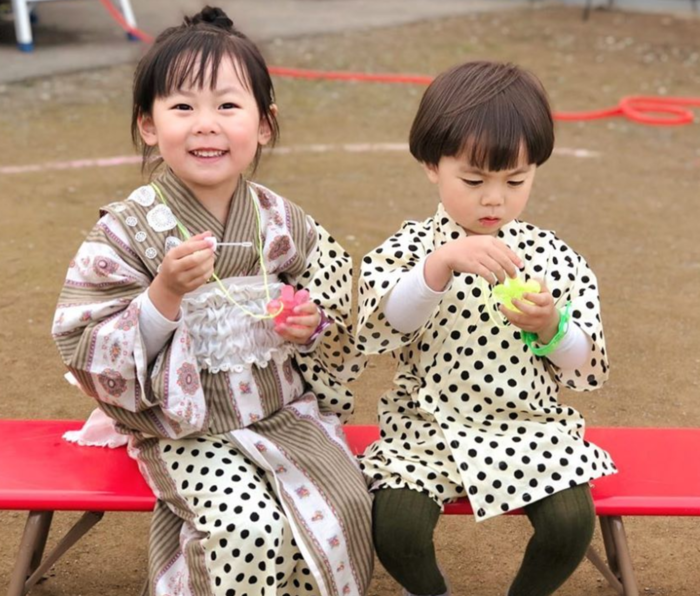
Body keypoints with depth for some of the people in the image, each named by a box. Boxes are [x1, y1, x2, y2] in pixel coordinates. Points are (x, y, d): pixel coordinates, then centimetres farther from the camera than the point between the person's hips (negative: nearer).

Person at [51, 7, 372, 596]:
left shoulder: (284, 222, 1)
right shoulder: (125, 232, -10)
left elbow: (335, 312, 15)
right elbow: (87, 356, -13)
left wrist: (313, 325, -9)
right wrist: (165, 294, -26)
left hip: (288, 411, 4)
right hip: (188, 430, -3)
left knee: (344, 504, -17)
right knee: (248, 530, -25)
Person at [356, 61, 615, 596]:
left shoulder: (553, 257, 0)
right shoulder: (414, 247, -3)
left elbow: (588, 370, 0)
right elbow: (380, 326, -21)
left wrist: (550, 327, -20)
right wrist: (442, 263, -32)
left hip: (530, 427, 1)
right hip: (428, 425, -1)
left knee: (572, 521, -21)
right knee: (395, 524, -23)